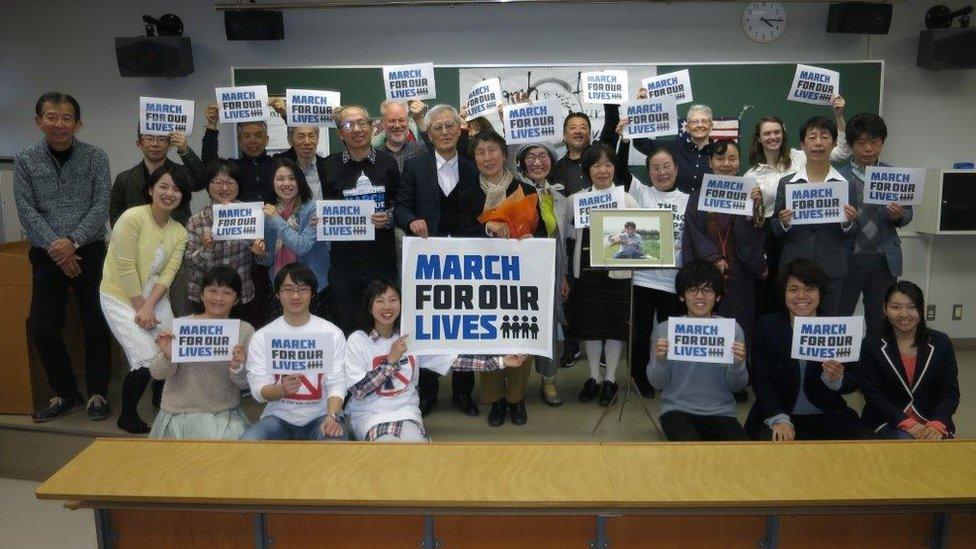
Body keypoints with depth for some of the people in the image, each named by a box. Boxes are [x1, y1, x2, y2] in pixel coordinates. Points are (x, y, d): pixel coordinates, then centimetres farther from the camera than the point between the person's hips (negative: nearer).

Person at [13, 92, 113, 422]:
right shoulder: (24, 161, 3)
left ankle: (98, 393, 16)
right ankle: (65, 394, 20)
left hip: (89, 251, -1)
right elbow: (27, 211, -2)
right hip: (47, 255, 2)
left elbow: (101, 206, -5)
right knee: (43, 329, 3)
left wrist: (73, 241, -16)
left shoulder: (95, 158, 0)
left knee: (96, 326, 1)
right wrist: (55, 247, -13)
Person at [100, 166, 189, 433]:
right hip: (121, 297, -5)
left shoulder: (179, 232, 3)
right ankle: (127, 416, 11)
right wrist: (140, 308, -13)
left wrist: (149, 306, -16)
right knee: (147, 360, -14)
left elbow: (168, 274, -4)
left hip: (155, 297, 6)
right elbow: (126, 269, -17)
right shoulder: (132, 218, -15)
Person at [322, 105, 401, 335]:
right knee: (345, 327, 3)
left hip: (382, 258, 0)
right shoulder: (330, 166, 4)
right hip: (344, 261, 0)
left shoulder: (387, 162, 5)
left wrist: (388, 218, -8)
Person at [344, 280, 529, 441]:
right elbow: (358, 391, -14)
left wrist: (501, 361, -12)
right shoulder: (357, 341, -7)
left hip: (405, 411, 2)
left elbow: (453, 360, -5)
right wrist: (391, 359, -18)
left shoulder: (411, 337, 0)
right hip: (369, 415, -2)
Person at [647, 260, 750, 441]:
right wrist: (660, 360, -18)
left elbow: (736, 386, 5)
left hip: (720, 413, 2)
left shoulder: (732, 329, 2)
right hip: (677, 410, -2)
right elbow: (657, 384, 3)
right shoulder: (664, 329, 1)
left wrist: (738, 364, -16)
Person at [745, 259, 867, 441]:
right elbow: (760, 378, -5)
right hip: (778, 416, -2)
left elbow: (854, 382, 2)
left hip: (828, 417, 2)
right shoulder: (768, 326, 0)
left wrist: (837, 380, -22)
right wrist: (779, 419, -18)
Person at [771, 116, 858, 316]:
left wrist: (847, 222, -12)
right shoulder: (786, 183, 4)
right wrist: (784, 223, -12)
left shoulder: (846, 184, 4)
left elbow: (851, 234, 8)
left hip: (832, 271, 0)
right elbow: (775, 231, 8)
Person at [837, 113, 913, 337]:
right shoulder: (838, 176, -2)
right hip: (848, 258, -2)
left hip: (884, 260, 3)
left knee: (880, 320, 9)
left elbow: (908, 213, 12)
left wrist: (899, 215, -10)